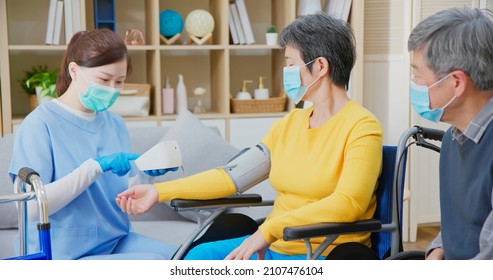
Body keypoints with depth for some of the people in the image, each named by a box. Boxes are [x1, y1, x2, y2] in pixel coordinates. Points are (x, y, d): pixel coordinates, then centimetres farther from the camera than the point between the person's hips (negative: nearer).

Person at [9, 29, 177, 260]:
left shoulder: (115, 124, 7)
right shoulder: (40, 124, -12)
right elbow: (30, 206, -21)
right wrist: (97, 166, -24)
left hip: (117, 241, 7)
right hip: (65, 255, -6)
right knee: (155, 263, -24)